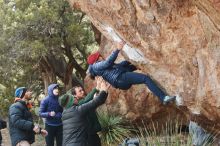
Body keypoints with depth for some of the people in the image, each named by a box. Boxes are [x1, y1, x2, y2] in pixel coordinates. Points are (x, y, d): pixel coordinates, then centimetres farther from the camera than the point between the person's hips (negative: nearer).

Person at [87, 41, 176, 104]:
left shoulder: (103, 67, 32)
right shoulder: (95, 66, 3)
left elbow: (119, 65, 32)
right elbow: (108, 62, -14)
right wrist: (117, 50, -17)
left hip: (122, 82, 11)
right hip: (120, 78, -11)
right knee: (146, 79, -18)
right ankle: (164, 98, -27)